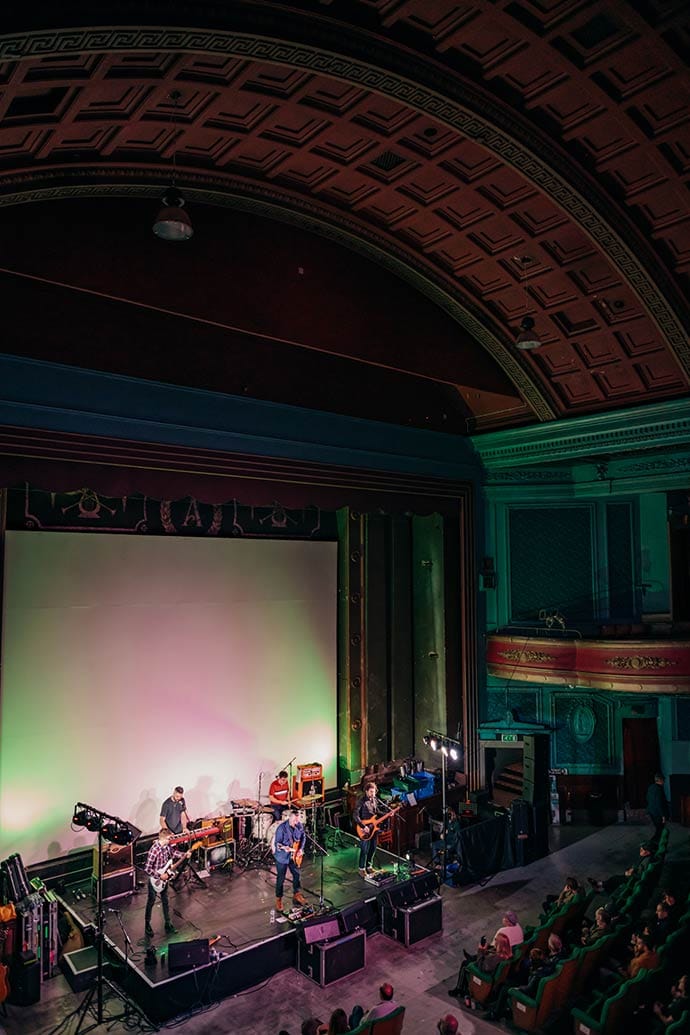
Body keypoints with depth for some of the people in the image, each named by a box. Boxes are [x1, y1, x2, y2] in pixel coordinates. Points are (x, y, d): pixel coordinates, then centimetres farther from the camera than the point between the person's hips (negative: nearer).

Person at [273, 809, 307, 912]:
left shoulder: (299, 826, -9)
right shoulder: (282, 827, -26)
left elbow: (303, 837, 7)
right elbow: (277, 843, -22)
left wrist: (301, 849, -4)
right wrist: (284, 848, -39)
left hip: (294, 856, 5)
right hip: (282, 857, -5)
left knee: (296, 874, 18)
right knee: (281, 879, 4)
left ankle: (296, 894, 39)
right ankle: (278, 900, 22)